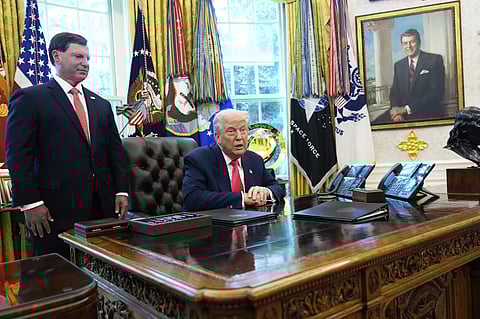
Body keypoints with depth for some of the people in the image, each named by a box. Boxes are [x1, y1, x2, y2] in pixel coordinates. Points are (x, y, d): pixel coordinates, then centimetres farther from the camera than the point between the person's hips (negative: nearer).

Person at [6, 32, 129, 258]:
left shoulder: (101, 104, 17)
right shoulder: (29, 99, 1)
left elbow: (115, 150, 16)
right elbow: (18, 156, -5)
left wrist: (121, 191, 7)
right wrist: (30, 203, -11)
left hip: (102, 208, 5)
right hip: (55, 211, -4)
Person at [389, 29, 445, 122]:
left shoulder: (435, 60, 1)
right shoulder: (398, 65, 16)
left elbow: (436, 92, -8)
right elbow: (394, 92, 11)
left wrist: (407, 108, -16)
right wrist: (397, 111, -11)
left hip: (428, 115, -4)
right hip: (403, 117, 4)